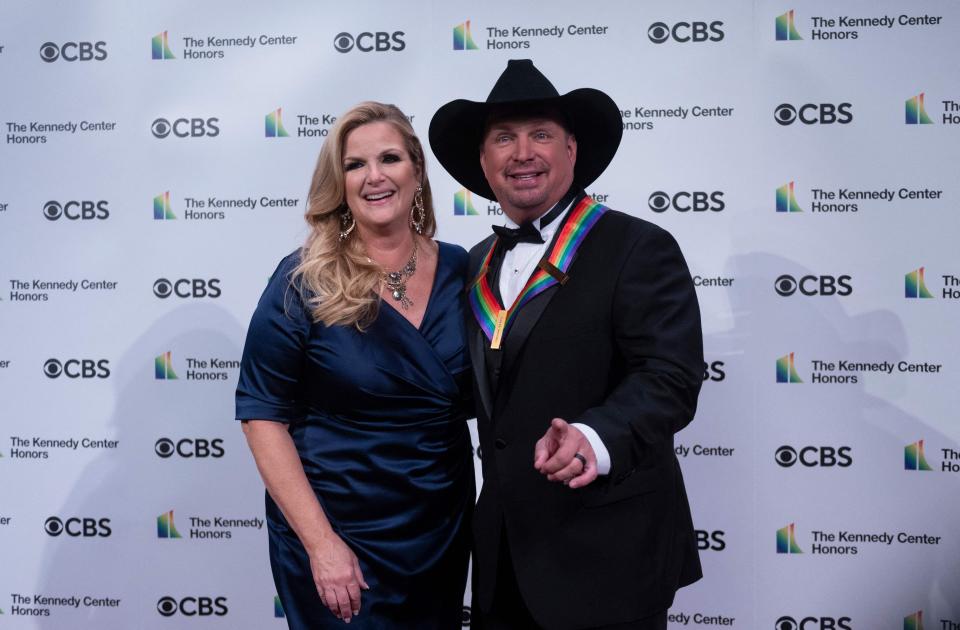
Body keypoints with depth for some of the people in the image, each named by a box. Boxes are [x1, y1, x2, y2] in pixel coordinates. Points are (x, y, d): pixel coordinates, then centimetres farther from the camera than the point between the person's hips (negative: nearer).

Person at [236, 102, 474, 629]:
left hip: (444, 530, 4)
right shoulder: (304, 281, -12)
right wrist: (320, 542, -18)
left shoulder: (460, 270, -1)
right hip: (339, 533, -4)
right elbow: (262, 415, -13)